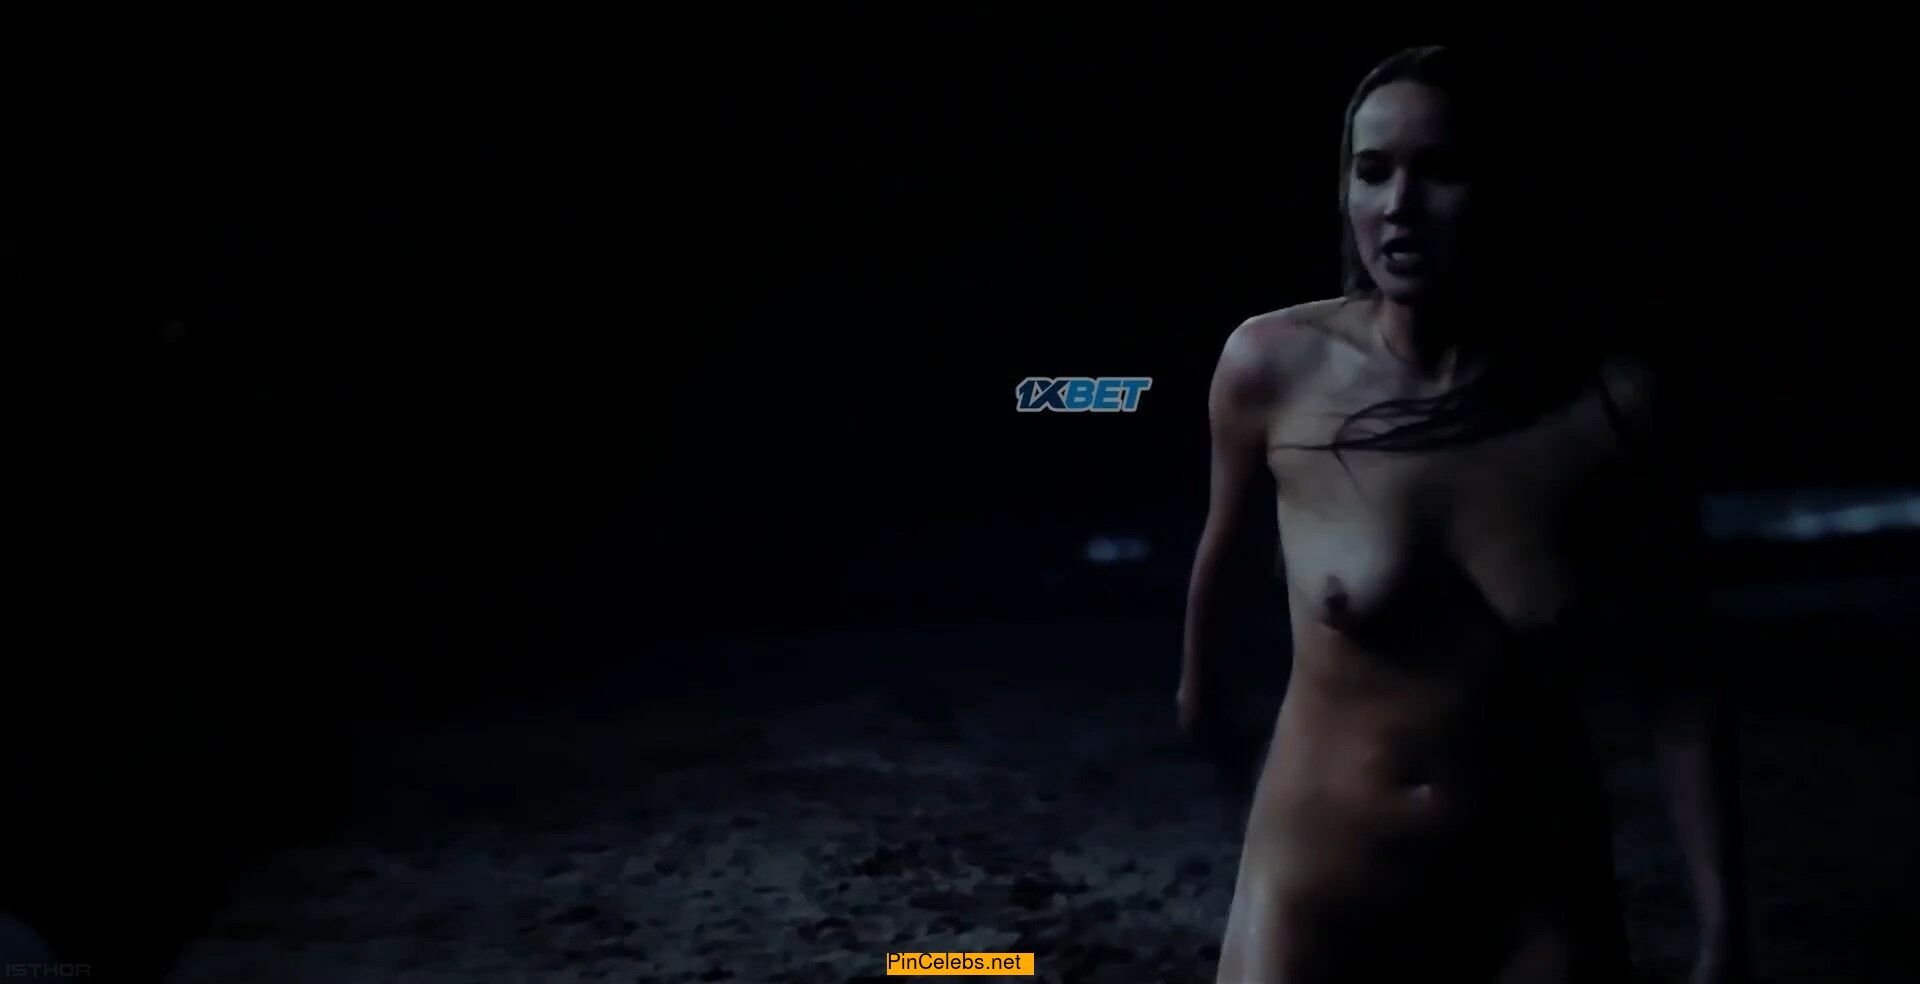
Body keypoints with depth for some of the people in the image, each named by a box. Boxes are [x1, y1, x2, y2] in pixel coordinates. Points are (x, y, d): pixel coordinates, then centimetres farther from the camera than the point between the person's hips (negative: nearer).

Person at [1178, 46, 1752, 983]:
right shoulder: (1272, 367, -12)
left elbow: (1677, 686, -4)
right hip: (1317, 888, 0)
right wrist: (1198, 679, 23)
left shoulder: (1615, 403, -12)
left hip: (1541, 905, 1)